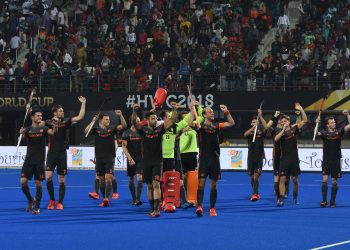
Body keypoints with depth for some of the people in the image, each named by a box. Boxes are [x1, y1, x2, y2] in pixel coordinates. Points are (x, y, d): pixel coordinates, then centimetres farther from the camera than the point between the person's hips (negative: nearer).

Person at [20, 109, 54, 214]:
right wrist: (22, 132, -41)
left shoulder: (43, 128, 3)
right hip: (29, 160, 1)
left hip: (40, 161, -1)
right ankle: (30, 200, 16)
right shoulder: (28, 129, 4)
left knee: (38, 183, -1)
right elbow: (23, 132, -18)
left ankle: (37, 207, 8)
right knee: (23, 181, -8)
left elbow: (52, 132, -16)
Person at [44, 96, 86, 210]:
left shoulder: (66, 122, 2)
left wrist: (83, 104, -10)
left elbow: (80, 117, -4)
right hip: (52, 153, -1)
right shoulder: (49, 122, 0)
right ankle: (52, 200, 5)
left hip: (62, 154, 1)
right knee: (48, 176, -12)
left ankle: (60, 203, 13)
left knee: (61, 179, 3)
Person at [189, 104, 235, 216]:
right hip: (204, 158, -4)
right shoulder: (201, 126, 0)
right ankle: (199, 206, -13)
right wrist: (193, 111, -20)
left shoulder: (216, 125, 11)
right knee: (201, 183, -10)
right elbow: (190, 124, -20)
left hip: (215, 159, 4)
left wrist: (227, 112, -3)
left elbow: (231, 123, 8)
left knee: (213, 185, 6)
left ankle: (212, 208, 12)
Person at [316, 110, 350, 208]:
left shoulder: (339, 132, 1)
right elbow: (316, 133, -18)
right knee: (324, 180, -11)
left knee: (334, 182, 5)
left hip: (336, 160, 1)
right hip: (326, 160, -1)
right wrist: (317, 123, -30)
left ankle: (332, 201, 12)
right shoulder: (324, 133, -1)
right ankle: (324, 200, -8)